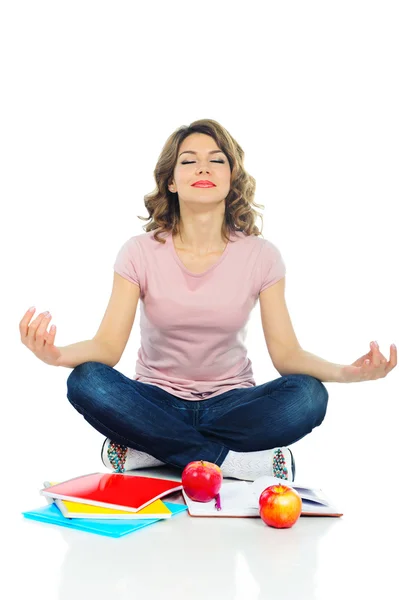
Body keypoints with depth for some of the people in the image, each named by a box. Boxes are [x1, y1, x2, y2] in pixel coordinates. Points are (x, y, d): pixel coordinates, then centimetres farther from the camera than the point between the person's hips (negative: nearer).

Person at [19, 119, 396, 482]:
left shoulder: (261, 256, -4)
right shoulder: (140, 253, -5)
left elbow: (285, 352, -9)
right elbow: (108, 345, -13)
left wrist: (343, 372, -30)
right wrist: (58, 355, -35)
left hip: (230, 402, 0)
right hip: (158, 399, 0)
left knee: (307, 396, -29)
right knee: (86, 382, -30)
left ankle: (144, 449, -22)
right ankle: (250, 462, -25)